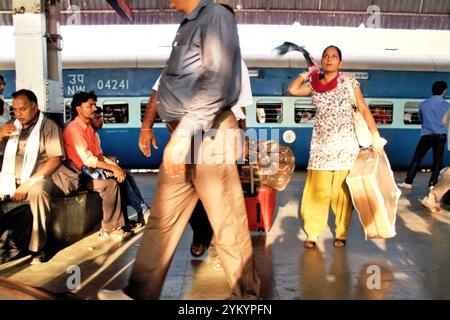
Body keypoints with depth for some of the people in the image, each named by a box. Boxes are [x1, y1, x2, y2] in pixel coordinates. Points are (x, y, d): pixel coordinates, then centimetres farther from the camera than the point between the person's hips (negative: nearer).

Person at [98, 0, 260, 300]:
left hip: (209, 134, -9)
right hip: (184, 133, 9)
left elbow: (217, 83, -17)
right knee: (162, 218, 11)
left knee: (227, 222, 1)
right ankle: (141, 291, 22)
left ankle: (246, 292, 19)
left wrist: (184, 132, -22)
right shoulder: (188, 25, 22)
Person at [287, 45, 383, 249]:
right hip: (321, 144, 1)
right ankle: (312, 233, 9)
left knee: (342, 191, 2)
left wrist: (375, 136, -5)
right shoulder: (313, 85, 8)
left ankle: (341, 233, 17)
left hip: (345, 144, -1)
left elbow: (364, 110, 3)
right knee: (316, 190, -2)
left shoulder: (350, 84, 3)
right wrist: (308, 73, 7)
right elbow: (292, 90, -7)